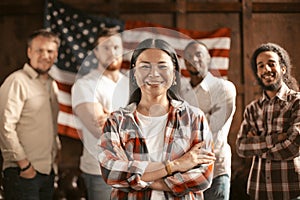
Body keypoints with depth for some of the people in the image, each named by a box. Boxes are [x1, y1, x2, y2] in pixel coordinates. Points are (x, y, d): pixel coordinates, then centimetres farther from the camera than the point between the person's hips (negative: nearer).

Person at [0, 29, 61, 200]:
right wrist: (24, 164, -15)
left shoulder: (52, 85, 16)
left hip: (48, 171, 8)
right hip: (23, 173, -7)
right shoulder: (17, 82, -10)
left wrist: (55, 153, 15)